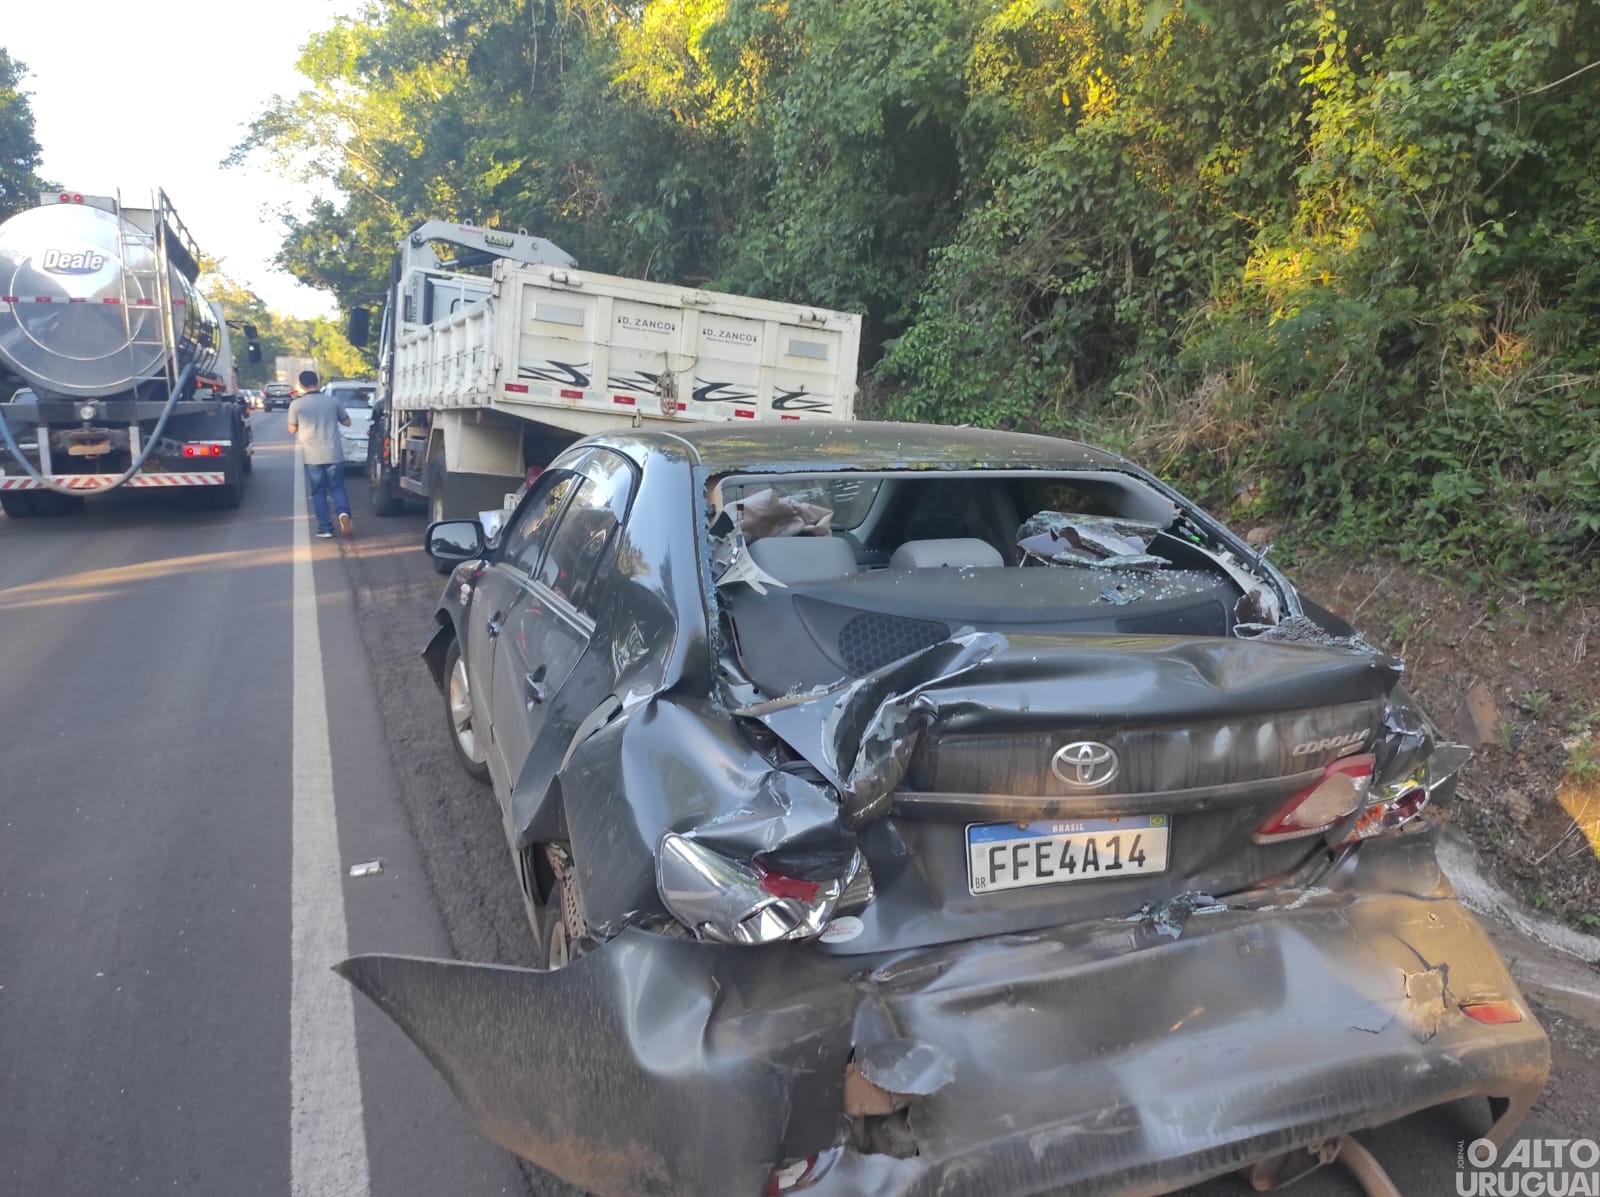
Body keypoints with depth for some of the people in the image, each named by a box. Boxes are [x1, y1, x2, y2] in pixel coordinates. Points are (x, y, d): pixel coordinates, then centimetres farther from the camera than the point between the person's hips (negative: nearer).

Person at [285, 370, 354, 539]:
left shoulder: (296, 405, -3)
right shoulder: (333, 401, 0)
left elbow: (292, 430, 8)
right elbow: (347, 422, 12)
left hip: (312, 456, -1)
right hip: (334, 454, 1)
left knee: (318, 492, 9)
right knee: (337, 487, 12)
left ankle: (325, 528, 7)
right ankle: (343, 513, -15)